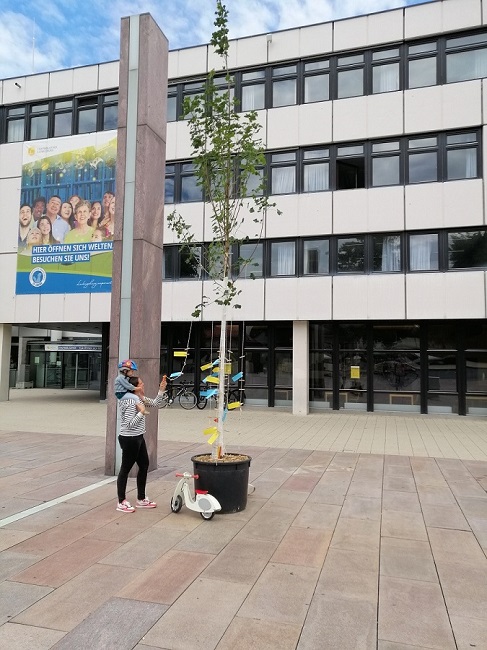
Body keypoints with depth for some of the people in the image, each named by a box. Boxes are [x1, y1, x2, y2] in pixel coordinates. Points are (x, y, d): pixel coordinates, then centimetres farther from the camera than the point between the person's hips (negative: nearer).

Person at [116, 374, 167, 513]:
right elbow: (130, 424, -25)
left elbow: (156, 404, 14)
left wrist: (161, 390, 3)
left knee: (144, 465, 15)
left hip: (138, 438, 10)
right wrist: (141, 412, -19)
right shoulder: (130, 402, -21)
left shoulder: (140, 398, 7)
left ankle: (141, 499, 27)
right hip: (129, 439, -10)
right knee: (125, 468, 1)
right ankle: (121, 502, 13)